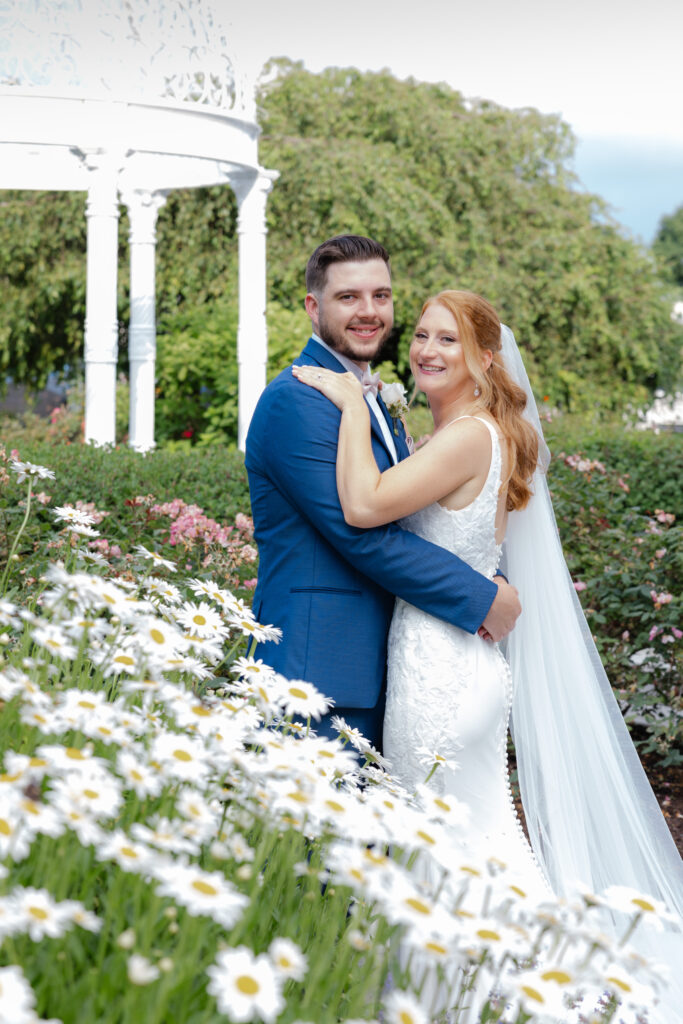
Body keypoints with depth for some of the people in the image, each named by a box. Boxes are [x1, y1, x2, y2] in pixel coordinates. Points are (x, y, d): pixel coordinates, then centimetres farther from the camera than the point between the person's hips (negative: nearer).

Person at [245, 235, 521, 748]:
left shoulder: (372, 399, 18)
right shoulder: (295, 402, -14)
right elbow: (360, 534, -20)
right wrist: (482, 598, -13)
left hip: (374, 667, 10)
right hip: (319, 671, -9)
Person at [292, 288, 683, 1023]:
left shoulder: (470, 436, -18)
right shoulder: (487, 434, 13)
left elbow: (364, 505, -27)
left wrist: (353, 403, -19)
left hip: (440, 664, -10)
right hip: (469, 660, 10)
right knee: (486, 831, 18)